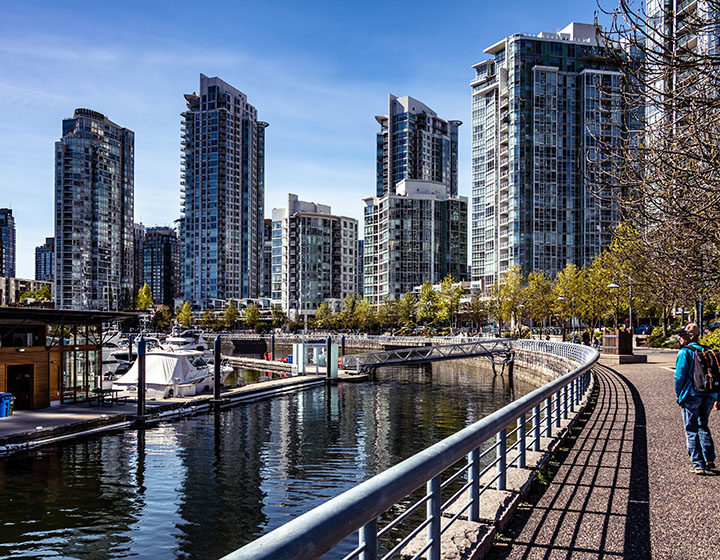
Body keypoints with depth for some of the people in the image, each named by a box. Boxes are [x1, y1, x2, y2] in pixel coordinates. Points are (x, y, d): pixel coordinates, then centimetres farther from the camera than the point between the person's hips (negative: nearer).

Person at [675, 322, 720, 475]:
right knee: (703, 427, 23)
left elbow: (680, 375, -12)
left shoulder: (684, 352, -7)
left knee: (692, 431, 2)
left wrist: (678, 395, 1)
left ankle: (698, 465, 2)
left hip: (692, 396, -6)